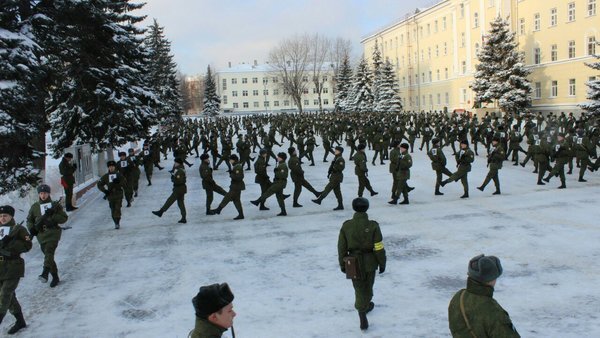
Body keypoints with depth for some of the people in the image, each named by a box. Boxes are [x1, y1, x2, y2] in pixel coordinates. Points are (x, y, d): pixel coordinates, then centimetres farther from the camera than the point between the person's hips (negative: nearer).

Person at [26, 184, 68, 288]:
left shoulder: (55, 205, 4)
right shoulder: (35, 207, 12)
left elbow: (64, 218, 1)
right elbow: (29, 220, 21)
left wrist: (52, 216, -14)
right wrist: (31, 228, 2)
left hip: (53, 233, -4)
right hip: (41, 235, 4)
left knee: (49, 254, -25)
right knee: (48, 256, 10)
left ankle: (45, 273, -39)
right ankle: (55, 277, 20)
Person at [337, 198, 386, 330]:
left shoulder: (346, 226, -10)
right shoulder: (373, 226, -16)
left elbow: (341, 247, -3)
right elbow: (379, 247, -12)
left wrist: (342, 264, 10)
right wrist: (382, 263, 2)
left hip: (354, 263, 0)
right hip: (370, 262, 0)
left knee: (359, 289, 11)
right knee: (368, 286, 24)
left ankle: (363, 318, 2)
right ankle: (367, 305, 48)